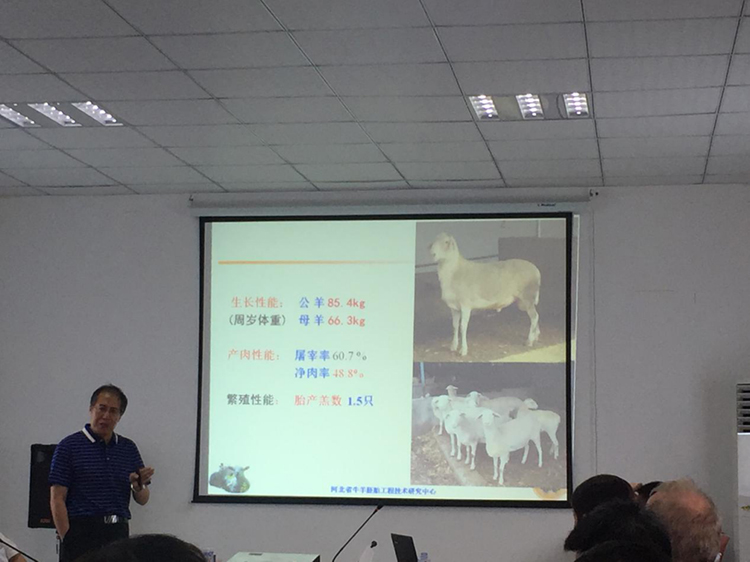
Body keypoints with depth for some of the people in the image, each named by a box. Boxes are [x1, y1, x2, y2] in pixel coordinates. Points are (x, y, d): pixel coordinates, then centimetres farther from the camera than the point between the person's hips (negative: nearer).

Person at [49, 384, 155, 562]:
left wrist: (139, 486, -10)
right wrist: (67, 540, -13)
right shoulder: (69, 446, -2)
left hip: (119, 534, 5)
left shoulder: (129, 448, 13)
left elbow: (143, 500, 13)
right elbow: (57, 499, -6)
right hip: (82, 533, -5)